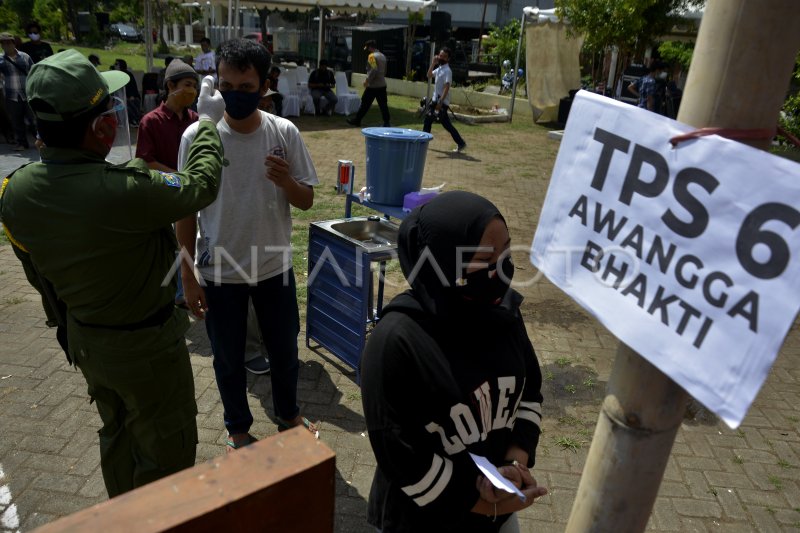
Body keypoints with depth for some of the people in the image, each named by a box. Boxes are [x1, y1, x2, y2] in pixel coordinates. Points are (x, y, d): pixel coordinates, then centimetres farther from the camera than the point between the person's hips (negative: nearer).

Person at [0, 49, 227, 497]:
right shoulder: (126, 190, -33)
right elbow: (201, 186, -16)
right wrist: (208, 123, -2)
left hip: (84, 339, 8)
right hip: (145, 346, -7)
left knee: (118, 435, 29)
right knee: (167, 452, 15)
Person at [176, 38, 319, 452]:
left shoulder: (285, 133, -10)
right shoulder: (197, 137, -13)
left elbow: (306, 201, -3)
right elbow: (187, 213, -5)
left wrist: (286, 181, -26)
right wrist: (188, 279, -4)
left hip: (275, 267, 2)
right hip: (219, 273, -1)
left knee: (285, 349, 19)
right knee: (228, 359, 16)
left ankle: (288, 414, 46)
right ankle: (238, 428, 42)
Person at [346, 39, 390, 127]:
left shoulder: (372, 56, -11)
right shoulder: (383, 56, 13)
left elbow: (373, 70, -22)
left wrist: (367, 80, -15)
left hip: (373, 85, -7)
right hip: (382, 85, 7)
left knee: (365, 103, 2)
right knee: (383, 104, 5)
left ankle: (357, 120, 11)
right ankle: (386, 123, 3)